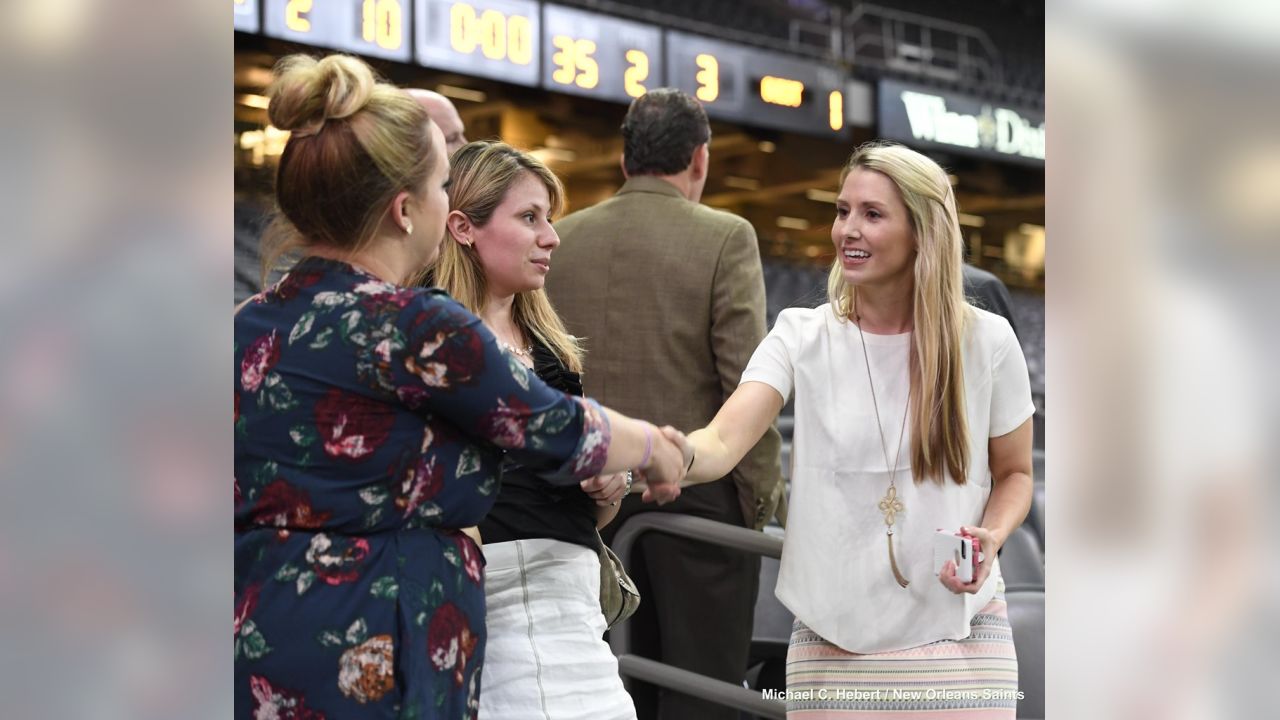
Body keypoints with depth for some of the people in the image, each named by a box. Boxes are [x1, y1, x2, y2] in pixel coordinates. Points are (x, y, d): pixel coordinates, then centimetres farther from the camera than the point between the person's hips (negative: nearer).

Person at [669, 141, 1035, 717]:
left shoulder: (985, 341, -1)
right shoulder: (802, 338, -2)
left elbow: (1014, 474, 12)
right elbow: (722, 444, -16)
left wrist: (991, 536, -10)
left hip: (958, 631, 0)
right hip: (834, 639, 1)